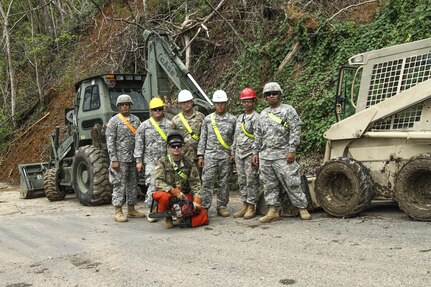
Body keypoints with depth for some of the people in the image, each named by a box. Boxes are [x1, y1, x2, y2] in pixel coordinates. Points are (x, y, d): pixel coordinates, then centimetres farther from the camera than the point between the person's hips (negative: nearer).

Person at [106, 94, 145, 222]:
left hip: (134, 159, 5)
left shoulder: (136, 120, 12)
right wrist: (114, 160, -13)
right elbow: (110, 142, -7)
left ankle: (131, 209, 20)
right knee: (119, 185, -3)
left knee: (133, 184, 10)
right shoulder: (114, 121, -2)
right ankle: (118, 212, 2)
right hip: (120, 159, -5)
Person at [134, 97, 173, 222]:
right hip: (150, 161, -2)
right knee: (152, 185, -8)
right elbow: (139, 144, 4)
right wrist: (139, 160, -2)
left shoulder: (169, 124, 10)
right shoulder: (144, 126, 6)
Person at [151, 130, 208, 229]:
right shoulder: (162, 162, -3)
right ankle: (167, 217, -7)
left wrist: (197, 200, -17)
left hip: (185, 195, 2)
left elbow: (195, 183, -2)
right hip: (168, 193, -2)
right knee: (164, 197, -39)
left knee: (202, 215, -18)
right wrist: (175, 191, -24)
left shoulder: (189, 162, 3)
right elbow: (159, 182, -13)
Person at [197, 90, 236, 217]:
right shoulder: (208, 119, 7)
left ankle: (222, 207, 14)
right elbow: (203, 138, 7)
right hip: (210, 155, 0)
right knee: (207, 182, -4)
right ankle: (204, 207, 1)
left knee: (224, 183, 5)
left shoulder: (232, 119, 6)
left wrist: (234, 154, -2)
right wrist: (200, 156, 2)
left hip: (226, 156, 0)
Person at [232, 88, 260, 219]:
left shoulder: (256, 118, -6)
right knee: (241, 181, 9)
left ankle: (251, 207, 4)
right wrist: (233, 153, 16)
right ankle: (244, 205, 17)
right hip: (239, 153, 7)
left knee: (252, 181, -3)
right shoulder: (240, 118, 16)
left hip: (250, 153, -7)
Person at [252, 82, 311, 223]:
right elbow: (258, 134, 21)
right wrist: (255, 152, 15)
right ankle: (273, 211, 13)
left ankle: (302, 208, 6)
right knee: (269, 184, 7)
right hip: (265, 156, 6)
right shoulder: (263, 114, 18)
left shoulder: (288, 110, -1)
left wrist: (292, 150, -15)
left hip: (283, 155, -6)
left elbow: (295, 130, -8)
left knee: (291, 183, -5)